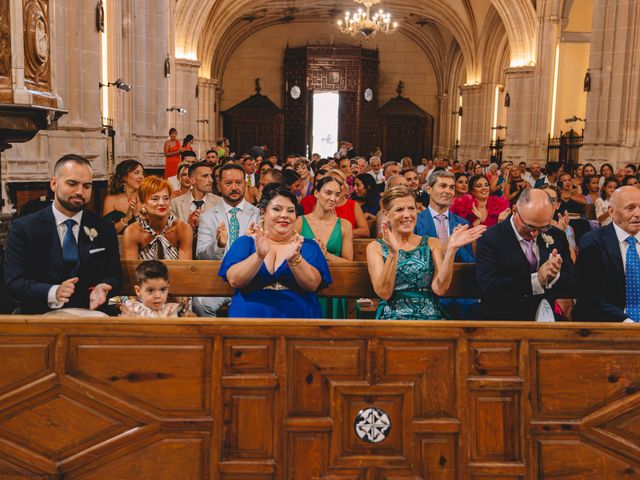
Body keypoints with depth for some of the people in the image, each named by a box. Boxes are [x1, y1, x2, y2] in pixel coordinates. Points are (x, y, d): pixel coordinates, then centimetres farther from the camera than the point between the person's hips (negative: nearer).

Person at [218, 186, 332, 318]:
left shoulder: (308, 246, 9)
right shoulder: (244, 243, 10)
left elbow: (312, 285, -5)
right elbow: (234, 281, -5)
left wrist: (294, 259, -20)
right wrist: (259, 256, -19)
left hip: (298, 315, 1)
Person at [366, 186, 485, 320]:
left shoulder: (432, 244, 11)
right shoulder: (376, 247, 7)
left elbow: (439, 288, -3)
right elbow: (383, 292, -7)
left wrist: (451, 249, -11)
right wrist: (393, 253, -17)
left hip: (431, 316, 1)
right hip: (392, 316, -1)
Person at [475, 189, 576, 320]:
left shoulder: (557, 237, 6)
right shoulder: (490, 239, -8)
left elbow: (572, 288, 5)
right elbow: (488, 290, -18)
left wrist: (554, 277, -16)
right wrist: (536, 280, -23)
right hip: (503, 320, -3)